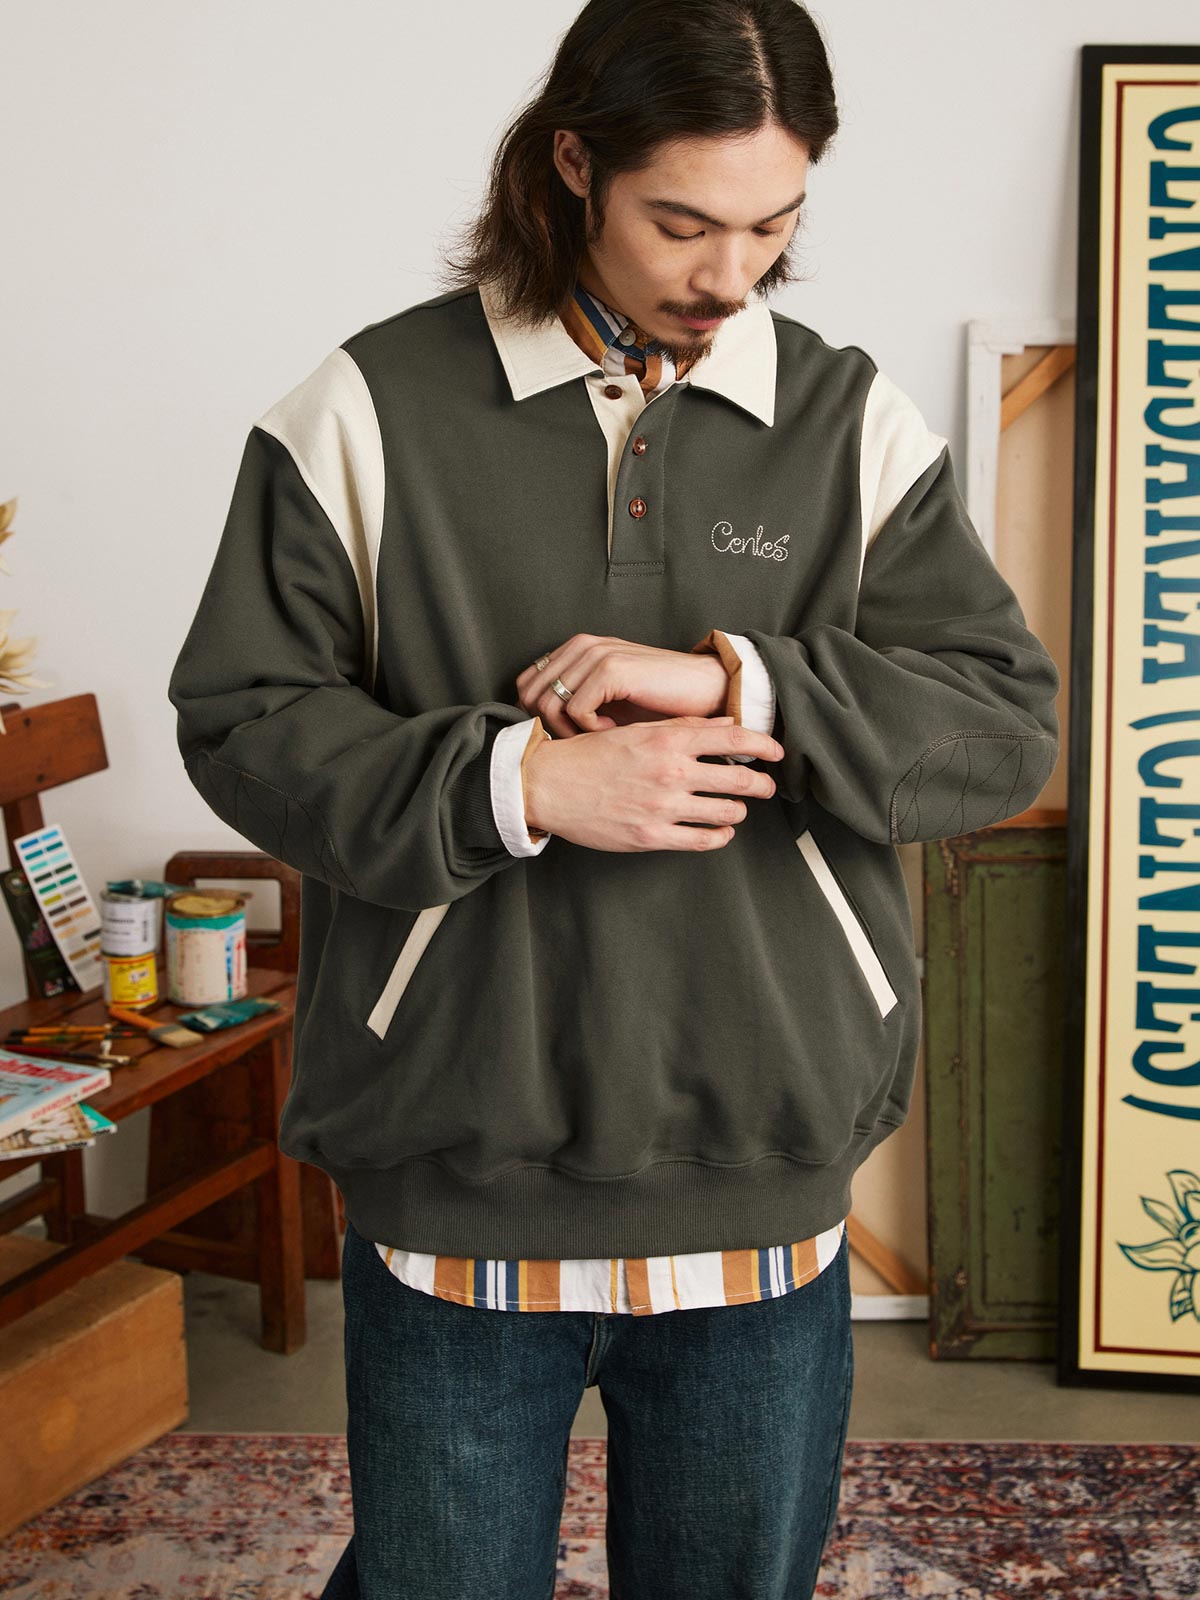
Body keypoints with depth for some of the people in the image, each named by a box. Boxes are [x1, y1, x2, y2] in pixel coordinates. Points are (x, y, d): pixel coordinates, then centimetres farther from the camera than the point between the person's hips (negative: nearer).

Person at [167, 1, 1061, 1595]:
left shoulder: (858, 424, 3)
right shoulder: (369, 411, -4)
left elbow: (1008, 726, -3)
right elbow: (244, 720, -4)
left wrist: (740, 679, -18)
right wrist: (514, 782, -19)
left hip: (767, 1188, 2)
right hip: (454, 1184, -2)